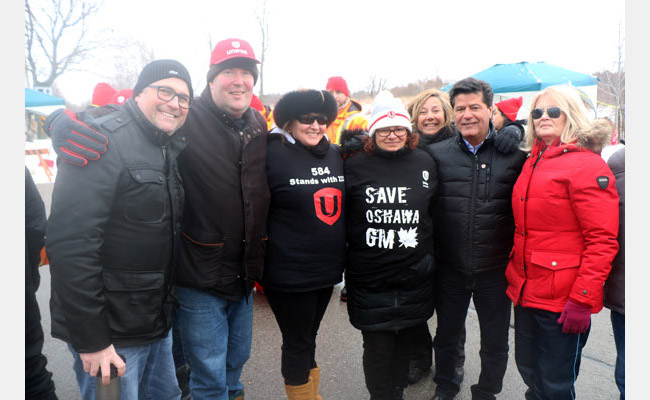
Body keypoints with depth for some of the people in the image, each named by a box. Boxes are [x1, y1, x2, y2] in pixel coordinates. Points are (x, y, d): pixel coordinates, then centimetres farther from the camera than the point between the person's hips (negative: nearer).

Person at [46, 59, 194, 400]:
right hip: (111, 333, -8)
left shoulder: (170, 149, 10)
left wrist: (169, 306, 13)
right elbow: (70, 244, -24)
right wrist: (90, 339, -23)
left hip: (157, 322, 8)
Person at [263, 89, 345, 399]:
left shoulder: (335, 154, 5)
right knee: (297, 344, 9)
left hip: (328, 268, 6)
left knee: (308, 338, 22)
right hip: (289, 274, -6)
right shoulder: (273, 154, -13)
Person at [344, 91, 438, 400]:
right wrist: (346, 260, 2)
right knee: (378, 348, 5)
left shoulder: (425, 163, 5)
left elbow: (435, 213, 14)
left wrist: (429, 256, 14)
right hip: (369, 279, -2)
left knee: (406, 340, 17)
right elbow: (339, 215, 3)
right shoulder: (354, 166, -3)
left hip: (415, 278, 3)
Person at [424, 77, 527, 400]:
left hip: (495, 270, -1)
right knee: (446, 336, 21)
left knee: (495, 343, 17)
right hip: (450, 268, 1)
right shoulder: (437, 153, -2)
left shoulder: (514, 154, -5)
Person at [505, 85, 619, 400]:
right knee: (527, 369, 20)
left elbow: (603, 241, -17)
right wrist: (514, 273, 14)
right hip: (527, 291, 7)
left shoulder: (587, 165, -12)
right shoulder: (534, 162, 12)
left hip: (562, 300, -7)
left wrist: (582, 299, -20)